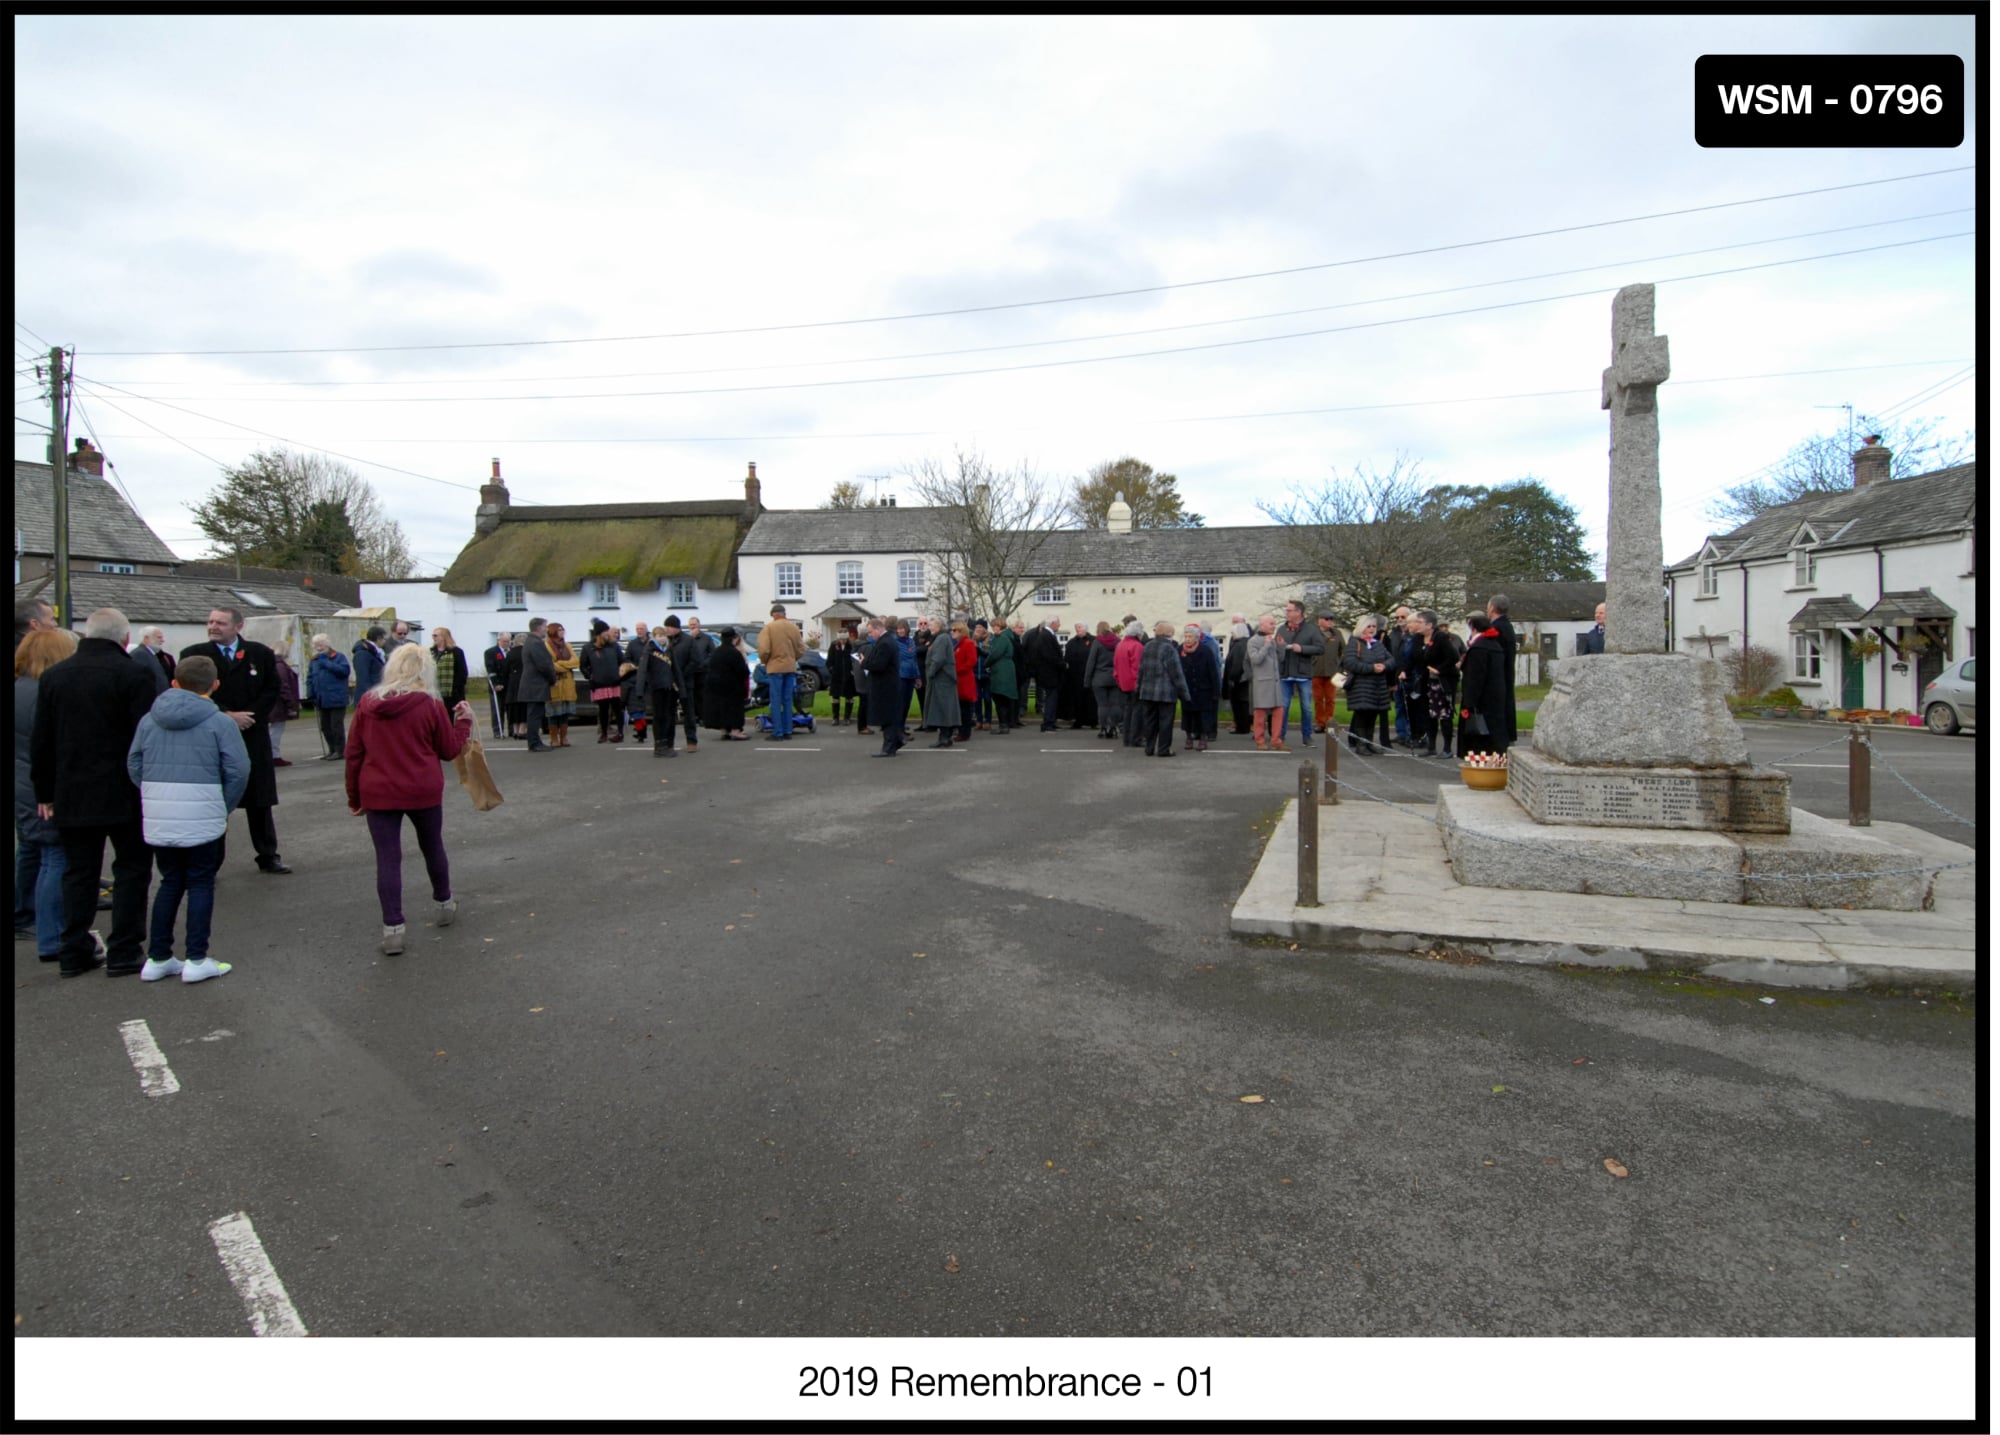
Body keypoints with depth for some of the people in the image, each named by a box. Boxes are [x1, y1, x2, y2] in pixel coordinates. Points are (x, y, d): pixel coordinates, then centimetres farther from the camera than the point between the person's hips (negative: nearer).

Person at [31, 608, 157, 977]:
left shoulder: (53, 675, 6)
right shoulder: (131, 674, -12)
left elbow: (40, 742, 9)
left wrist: (44, 793, 15)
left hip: (71, 795, 5)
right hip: (124, 794, -5)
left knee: (78, 872, 13)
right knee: (131, 869, 5)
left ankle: (74, 952, 18)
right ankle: (125, 953, 5)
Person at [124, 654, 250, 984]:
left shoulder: (149, 720, 7)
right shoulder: (219, 722, -7)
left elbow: (134, 765, 8)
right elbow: (238, 770, -10)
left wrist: (154, 797, 14)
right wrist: (225, 809, 3)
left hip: (157, 818, 4)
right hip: (202, 817, -4)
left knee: (170, 883, 17)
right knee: (201, 885, 6)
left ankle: (157, 958, 20)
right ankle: (196, 960, 7)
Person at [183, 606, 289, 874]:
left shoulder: (260, 654, 4)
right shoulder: (193, 655, 0)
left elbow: (271, 690, 2)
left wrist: (249, 716, -11)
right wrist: (226, 716, -13)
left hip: (254, 737, 1)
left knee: (260, 801, 9)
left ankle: (268, 857, 19)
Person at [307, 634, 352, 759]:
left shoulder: (338, 657, -4)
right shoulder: (314, 660, 13)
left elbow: (344, 670, -20)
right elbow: (309, 678, 15)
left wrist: (326, 663, -18)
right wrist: (310, 695, 4)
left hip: (336, 699, -7)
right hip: (322, 700, 7)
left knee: (336, 725, -4)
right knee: (325, 726, 12)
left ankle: (340, 750, 3)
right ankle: (332, 750, 21)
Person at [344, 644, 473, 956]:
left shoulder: (367, 704, 0)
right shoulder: (431, 705, -6)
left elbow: (353, 755, 3)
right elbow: (450, 750, 2)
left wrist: (354, 796, 12)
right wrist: (464, 721, 15)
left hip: (378, 794, 1)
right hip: (424, 792, 0)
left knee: (387, 860, 3)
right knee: (433, 848, 20)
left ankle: (392, 929, 1)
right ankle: (445, 904, 36)